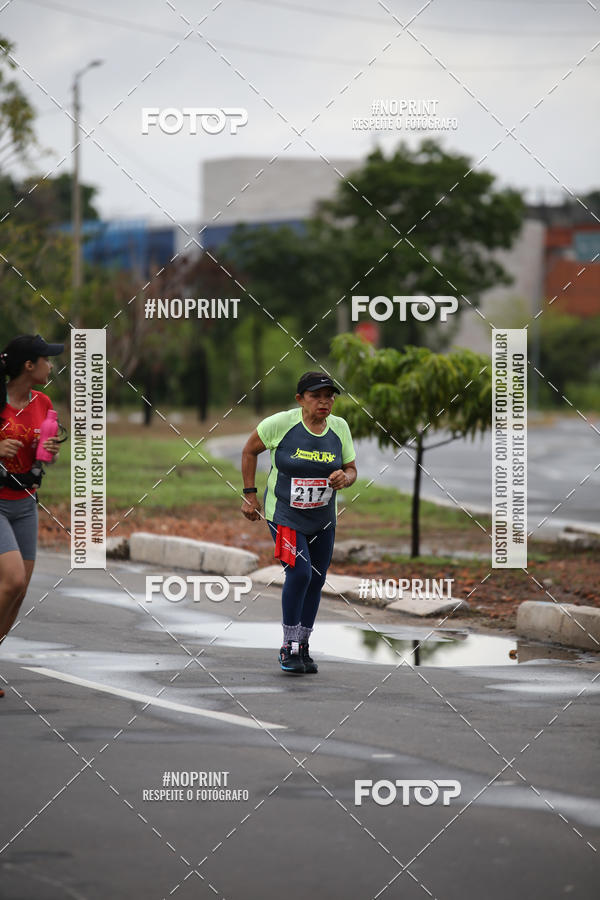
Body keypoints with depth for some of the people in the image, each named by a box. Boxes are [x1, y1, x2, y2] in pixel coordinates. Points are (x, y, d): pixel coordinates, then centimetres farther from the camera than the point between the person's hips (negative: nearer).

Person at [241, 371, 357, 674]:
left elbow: (351, 470, 6)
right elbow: (249, 450, -1)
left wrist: (345, 477, -18)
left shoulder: (339, 428, -3)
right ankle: (289, 648, -7)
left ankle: (303, 646, 24)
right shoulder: (282, 423, -15)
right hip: (285, 515, -5)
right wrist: (250, 495, -1)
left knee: (316, 581, 9)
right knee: (299, 572, -19)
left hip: (322, 518, 5)